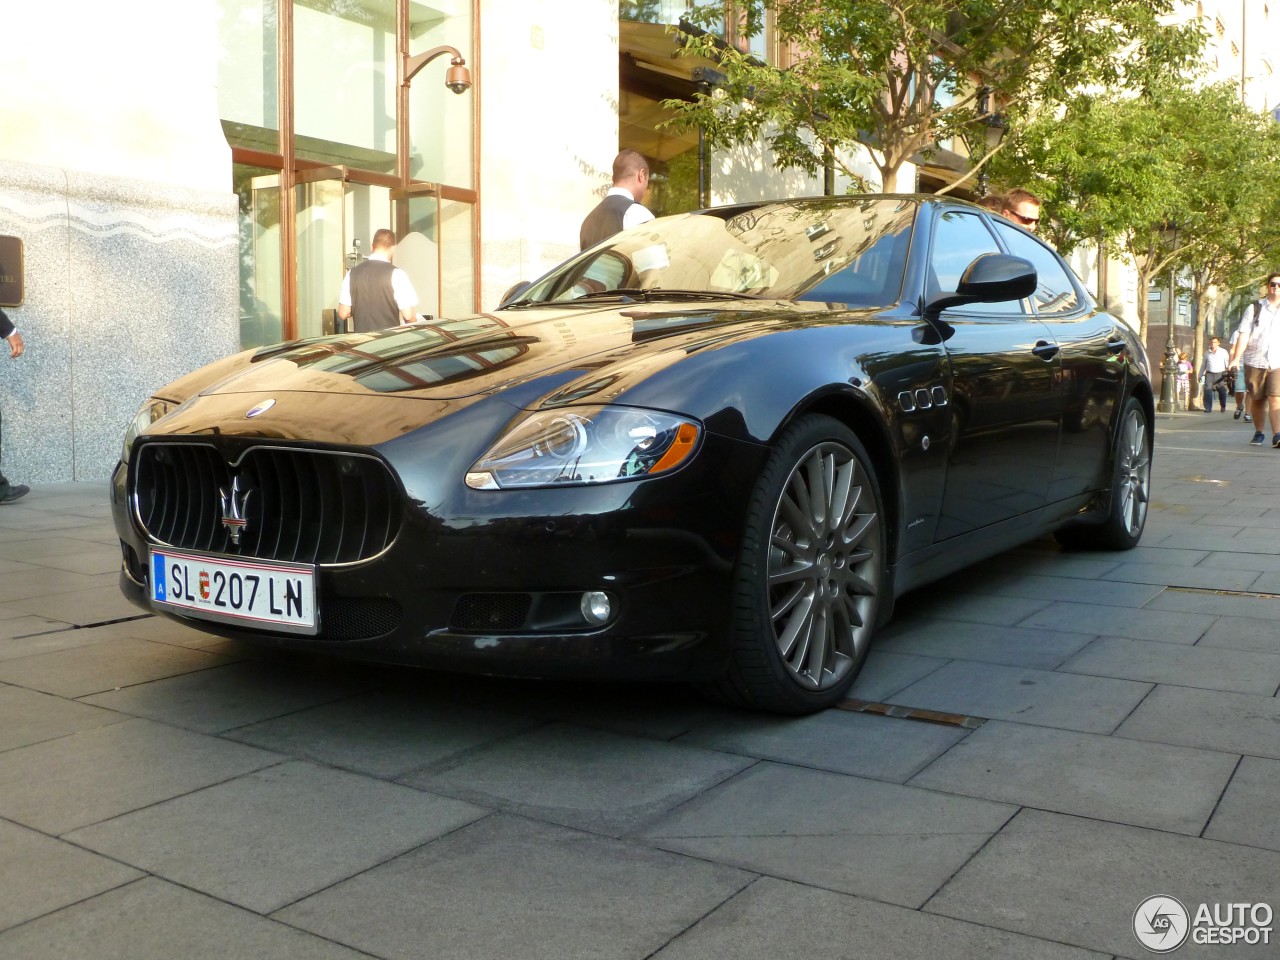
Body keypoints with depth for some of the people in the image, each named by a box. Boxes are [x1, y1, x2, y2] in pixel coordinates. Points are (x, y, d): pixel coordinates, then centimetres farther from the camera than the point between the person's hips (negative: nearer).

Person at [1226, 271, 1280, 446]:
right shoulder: (1254, 308, 4)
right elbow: (1244, 335, -2)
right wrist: (1236, 358, -11)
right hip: (1255, 361, 0)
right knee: (1257, 399, 9)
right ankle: (1259, 433, 25)